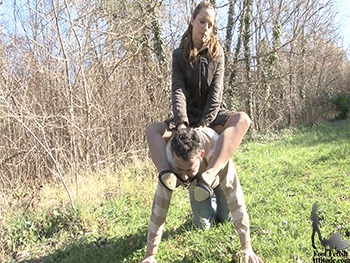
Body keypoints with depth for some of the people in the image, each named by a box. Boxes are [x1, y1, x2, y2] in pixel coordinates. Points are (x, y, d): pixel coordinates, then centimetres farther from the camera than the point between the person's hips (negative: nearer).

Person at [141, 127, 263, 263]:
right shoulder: (169, 161, -43)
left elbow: (236, 203, -43)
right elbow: (159, 208, -37)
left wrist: (247, 248, -39)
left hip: (218, 178, -1)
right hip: (196, 183, 1)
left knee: (225, 219, 7)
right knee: (203, 225, 1)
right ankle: (211, 202, 30)